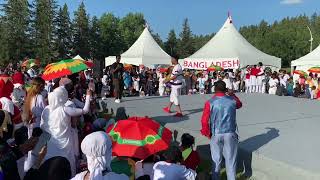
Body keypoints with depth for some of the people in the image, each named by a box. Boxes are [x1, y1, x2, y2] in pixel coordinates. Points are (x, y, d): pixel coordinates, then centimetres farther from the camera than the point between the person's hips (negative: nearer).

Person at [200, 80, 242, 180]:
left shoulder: (210, 103, -11)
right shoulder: (232, 101, -4)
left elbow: (204, 120, -11)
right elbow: (240, 104, 21)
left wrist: (207, 133, 2)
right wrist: (232, 94, 25)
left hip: (216, 134, -1)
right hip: (230, 133, 1)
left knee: (216, 159, 14)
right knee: (230, 159, 14)